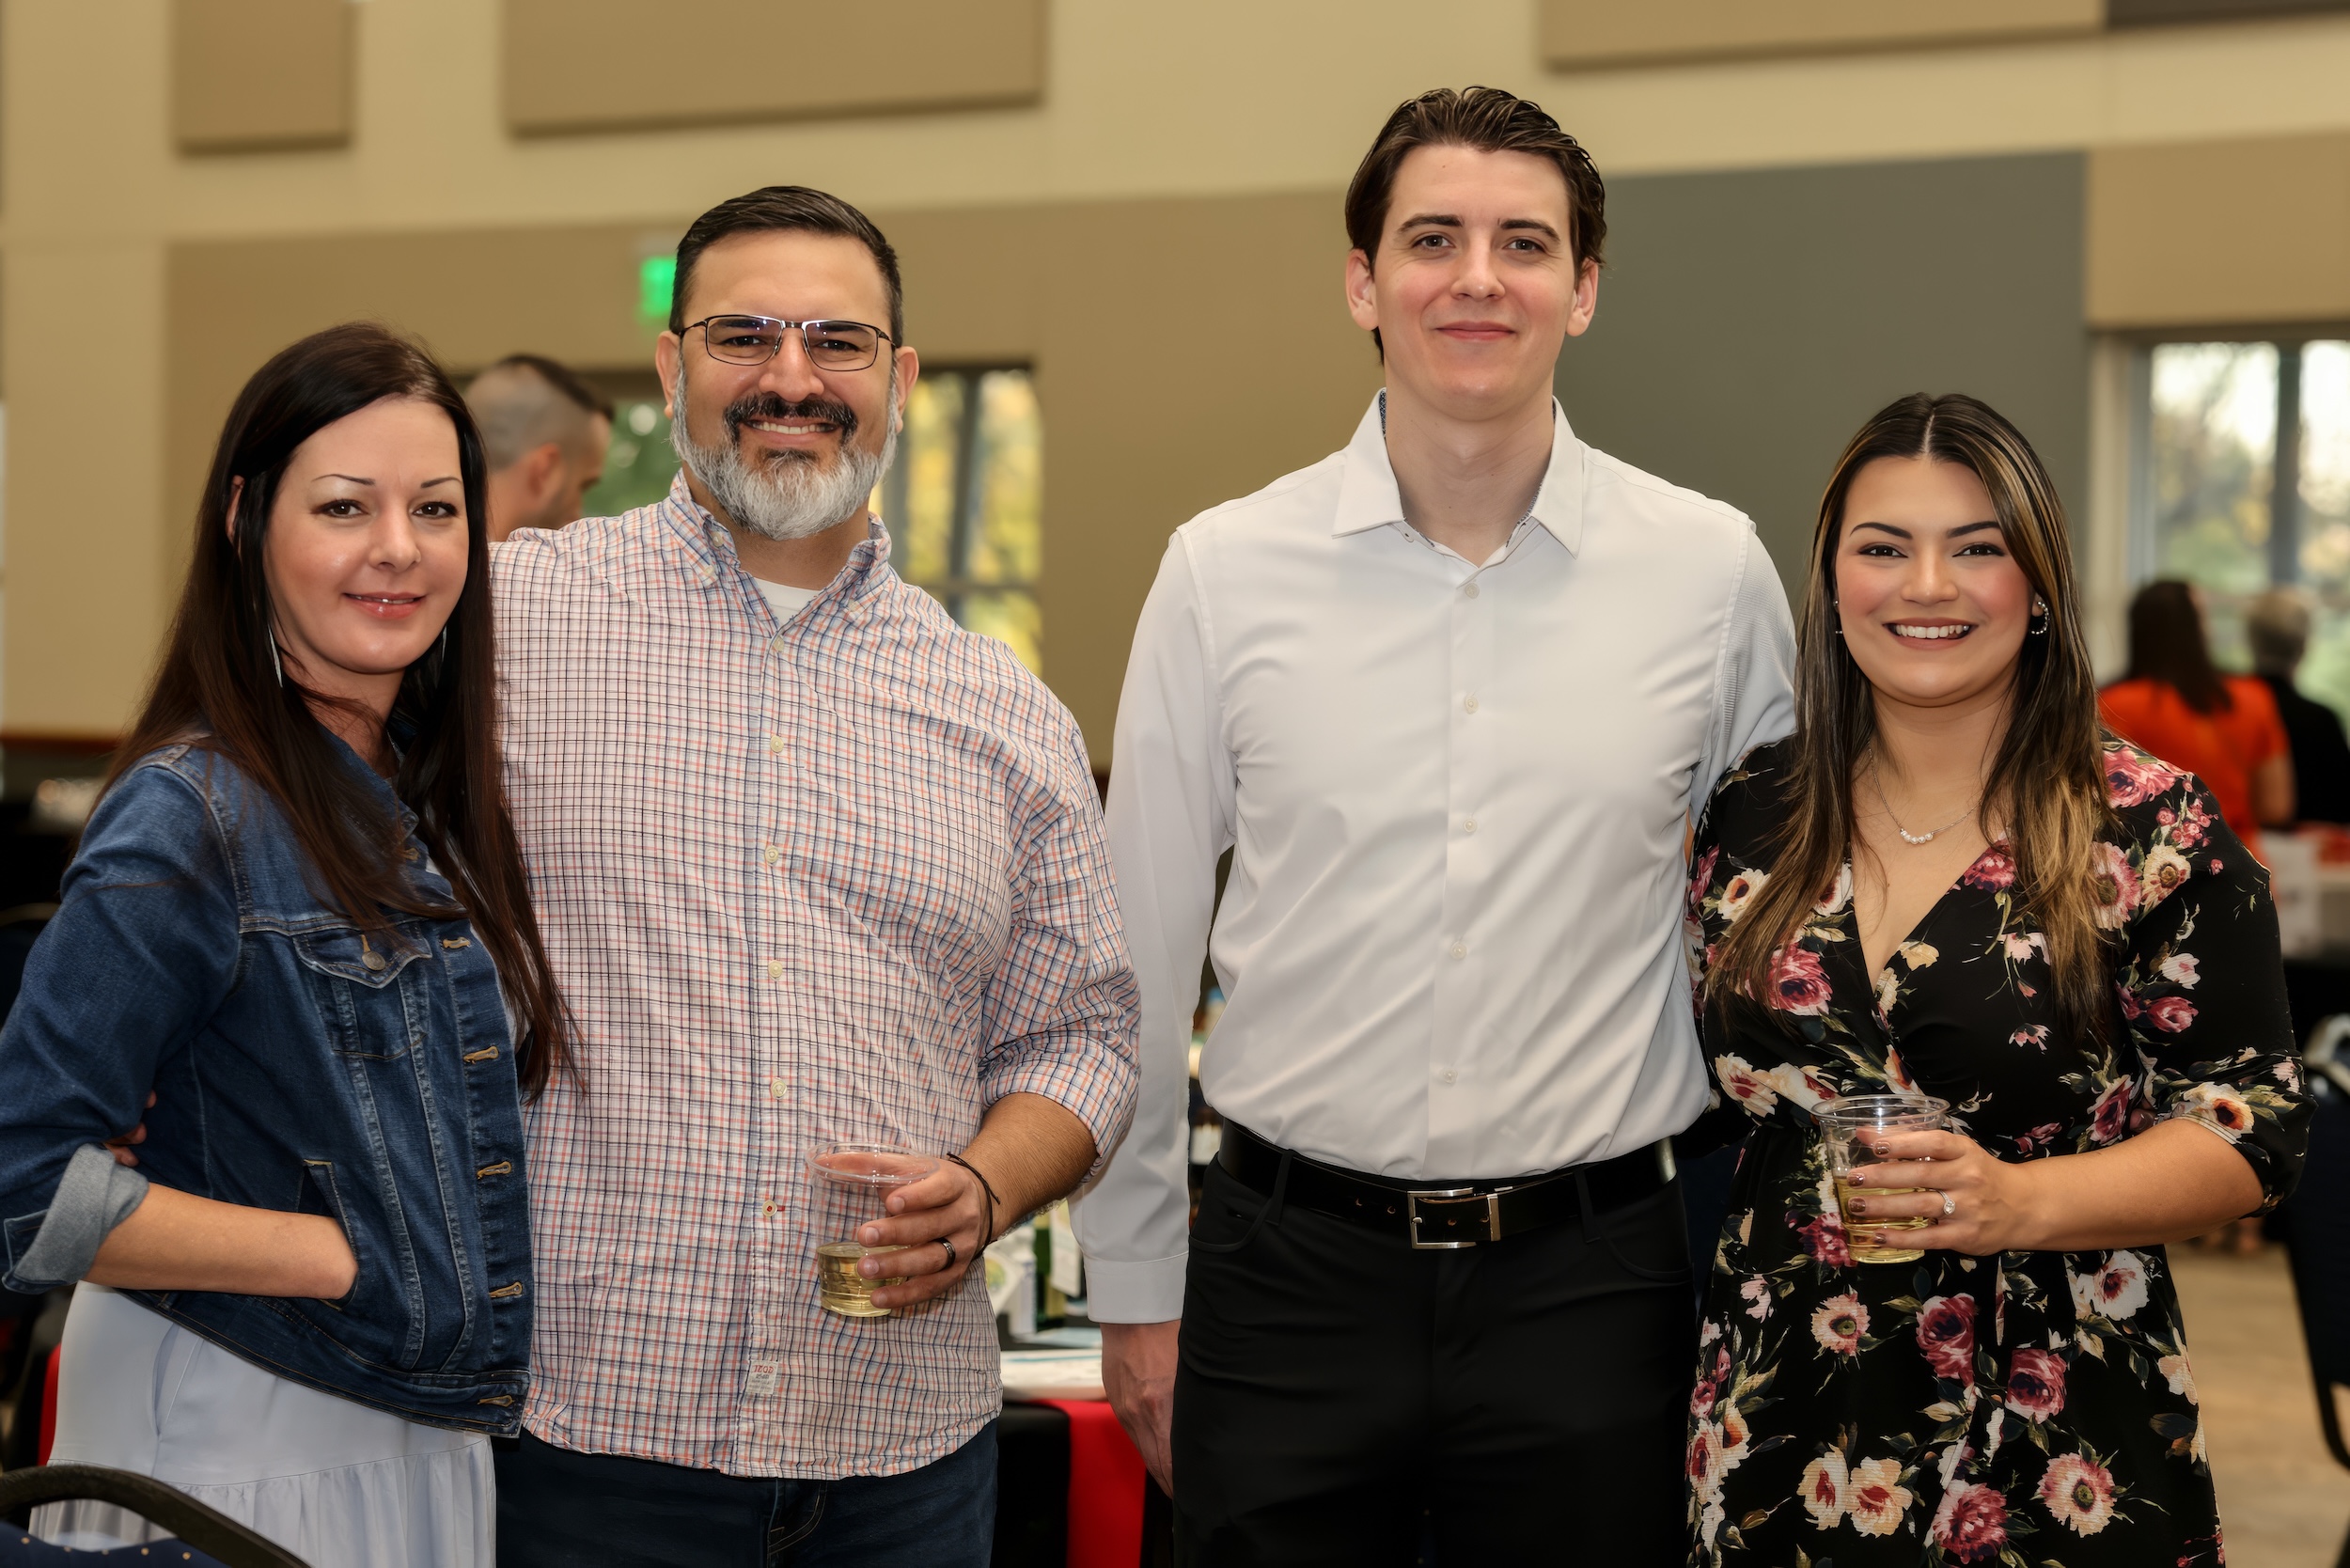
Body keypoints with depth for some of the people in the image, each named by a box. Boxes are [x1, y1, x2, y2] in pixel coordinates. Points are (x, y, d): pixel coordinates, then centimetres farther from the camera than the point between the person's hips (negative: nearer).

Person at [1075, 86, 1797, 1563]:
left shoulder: (1713, 571, 0)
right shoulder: (1224, 572, -1)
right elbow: (1140, 955, 5)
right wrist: (1134, 1288, 7)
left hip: (1587, 1275, 0)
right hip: (1289, 1267, 0)